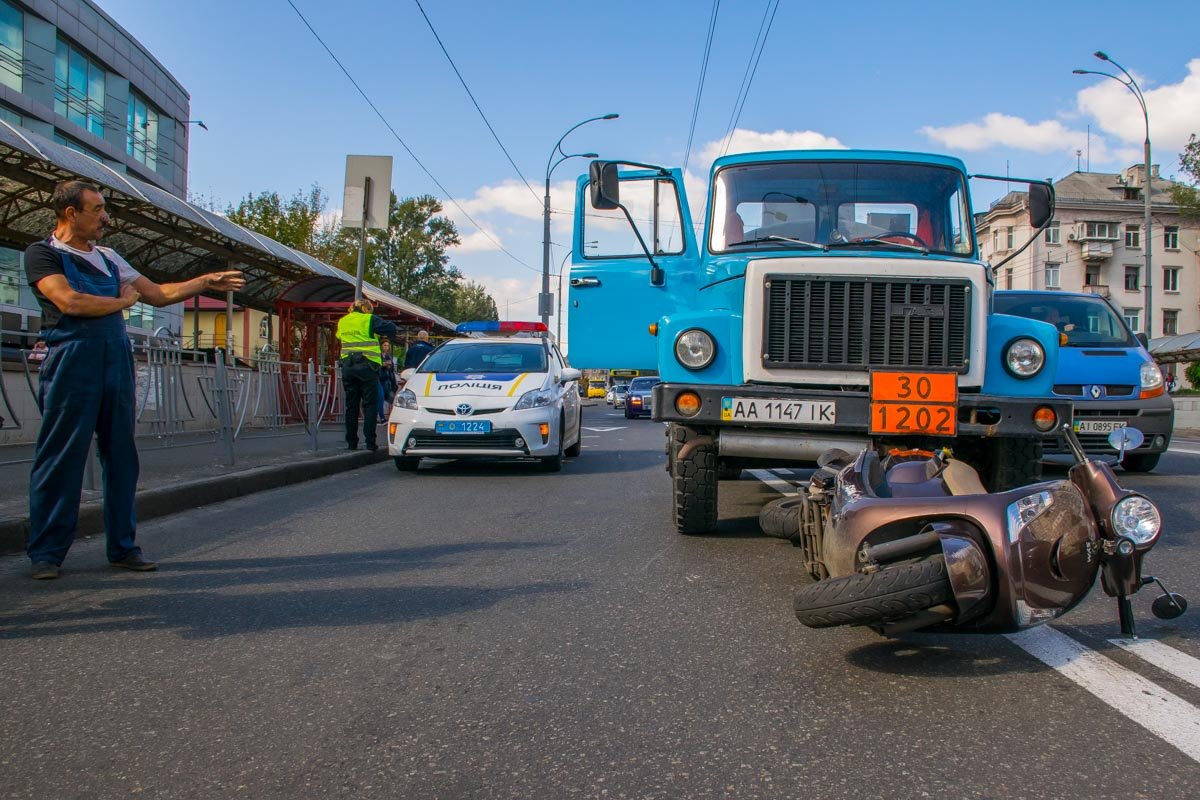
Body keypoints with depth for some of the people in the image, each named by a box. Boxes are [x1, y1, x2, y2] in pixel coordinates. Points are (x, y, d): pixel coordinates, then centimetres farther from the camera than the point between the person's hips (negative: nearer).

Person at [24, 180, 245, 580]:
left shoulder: (107, 258, 19)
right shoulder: (43, 254, -1)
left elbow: (158, 293, 22)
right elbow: (69, 302, -16)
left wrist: (205, 282, 12)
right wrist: (122, 301, -2)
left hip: (117, 364, 6)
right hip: (72, 365, -6)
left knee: (121, 456, 7)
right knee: (60, 459, -3)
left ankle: (122, 547, 15)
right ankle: (46, 553, 5)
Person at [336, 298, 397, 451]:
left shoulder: (342, 322, 13)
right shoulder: (369, 319, -4)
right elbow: (392, 329, -7)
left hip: (347, 365, 5)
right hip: (367, 365, -5)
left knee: (351, 406, 8)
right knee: (369, 405, -1)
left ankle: (351, 442, 8)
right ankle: (370, 442, -6)